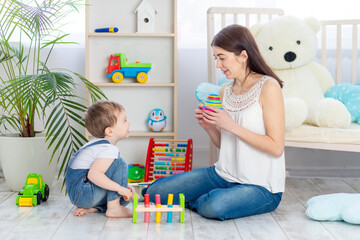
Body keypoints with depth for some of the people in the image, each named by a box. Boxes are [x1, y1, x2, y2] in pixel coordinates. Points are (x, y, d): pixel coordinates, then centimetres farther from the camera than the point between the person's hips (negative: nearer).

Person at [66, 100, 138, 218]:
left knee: (125, 198, 12)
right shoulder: (109, 149, -19)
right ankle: (113, 208, -15)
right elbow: (94, 174, -33)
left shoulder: (100, 144, 14)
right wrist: (120, 188, -27)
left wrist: (126, 188, 7)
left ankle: (90, 207, 3)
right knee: (120, 163, -18)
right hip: (82, 193, -10)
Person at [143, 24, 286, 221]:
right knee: (154, 192, -2)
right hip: (224, 175, 7)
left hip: (261, 186, -6)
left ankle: (196, 202, -1)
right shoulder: (226, 90, 8)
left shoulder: (268, 87, -13)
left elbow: (276, 148, -19)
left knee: (214, 207, -35)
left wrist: (232, 125, -21)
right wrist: (209, 127, -6)